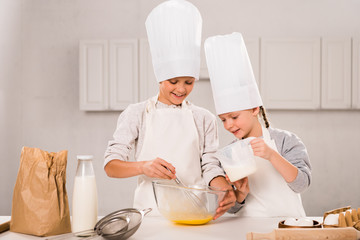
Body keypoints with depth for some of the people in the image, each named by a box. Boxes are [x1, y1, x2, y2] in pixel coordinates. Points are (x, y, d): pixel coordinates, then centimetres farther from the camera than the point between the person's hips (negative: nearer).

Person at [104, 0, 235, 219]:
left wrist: (226, 191, -12)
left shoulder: (204, 119, 11)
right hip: (150, 212, -2)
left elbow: (210, 167, 9)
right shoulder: (137, 114, 4)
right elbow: (111, 165, -1)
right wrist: (143, 166, -21)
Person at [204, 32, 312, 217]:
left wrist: (271, 155, -21)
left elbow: (301, 183, -11)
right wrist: (241, 193, -10)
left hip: (287, 223, -1)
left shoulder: (284, 140, -1)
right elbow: (232, 208, 10)